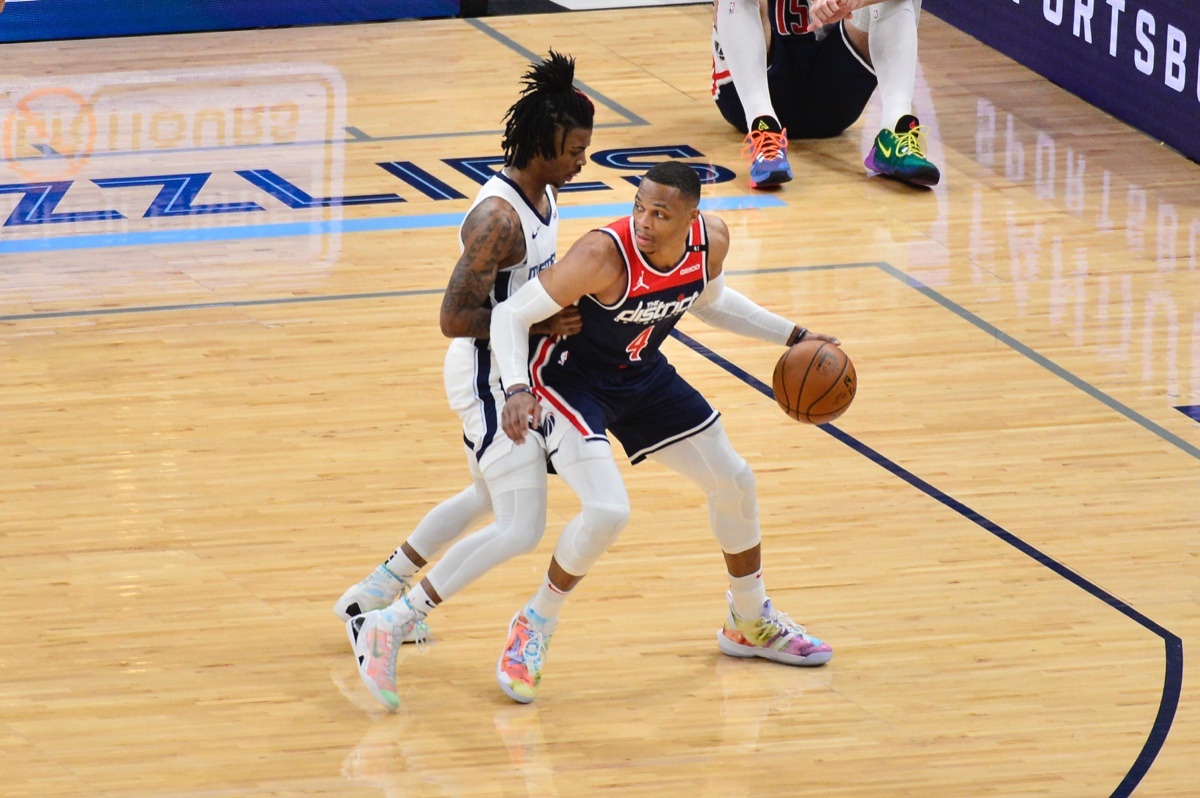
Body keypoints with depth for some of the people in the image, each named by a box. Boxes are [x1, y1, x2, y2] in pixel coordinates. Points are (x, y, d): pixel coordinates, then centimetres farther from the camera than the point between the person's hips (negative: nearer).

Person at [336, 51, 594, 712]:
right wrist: (539, 324, -25)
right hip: (487, 378, -10)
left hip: (514, 370, 10)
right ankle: (388, 626, -12)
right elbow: (455, 318, -28)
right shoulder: (499, 218, -28)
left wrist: (563, 305, 6)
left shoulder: (543, 192, 3)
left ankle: (373, 595, 43)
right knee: (520, 529, -14)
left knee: (489, 498, 29)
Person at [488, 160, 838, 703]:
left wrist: (791, 336, 6)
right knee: (606, 512, -25)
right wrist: (518, 389, -43)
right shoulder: (605, 255, -35)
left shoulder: (711, 241, -15)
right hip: (570, 378, -7)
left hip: (643, 374, 7)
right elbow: (512, 312, -28)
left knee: (734, 482, 14)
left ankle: (752, 624, 38)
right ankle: (533, 628, 0)